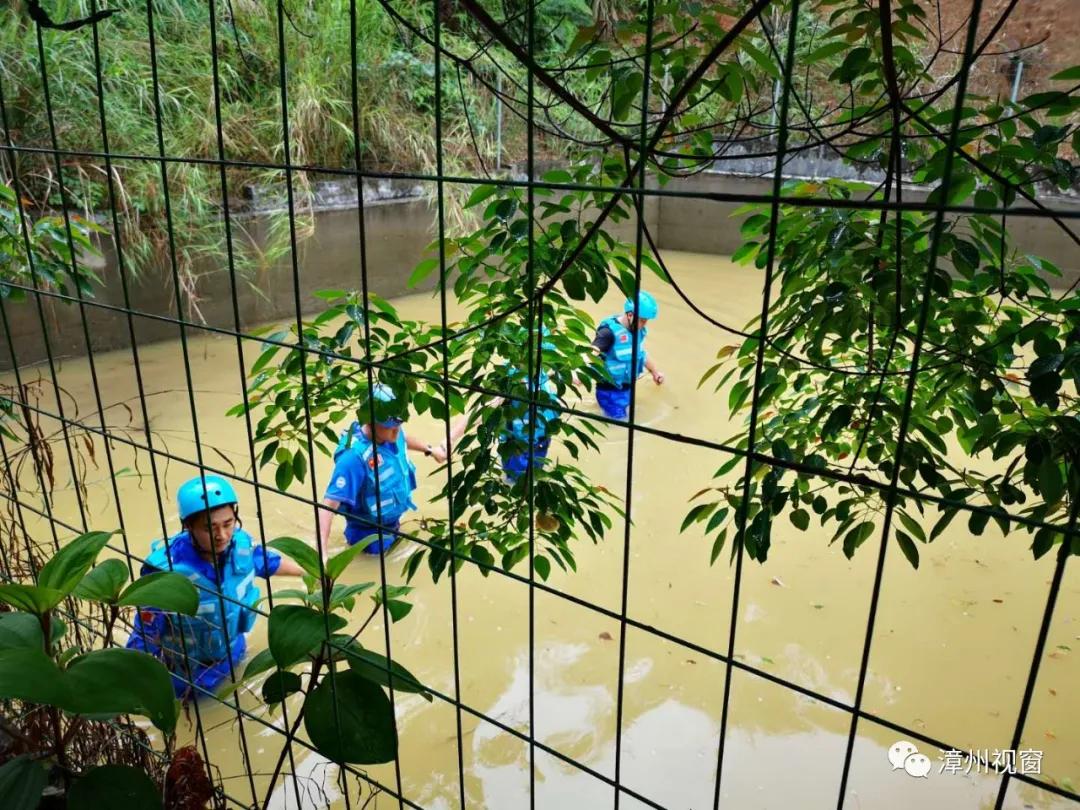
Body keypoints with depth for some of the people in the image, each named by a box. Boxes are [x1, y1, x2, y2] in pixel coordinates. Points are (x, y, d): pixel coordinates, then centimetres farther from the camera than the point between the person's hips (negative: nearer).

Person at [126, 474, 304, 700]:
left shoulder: (241, 544, -24)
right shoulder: (165, 570, -38)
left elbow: (271, 563, -1)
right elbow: (145, 635, -27)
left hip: (233, 653, 4)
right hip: (188, 672, -4)